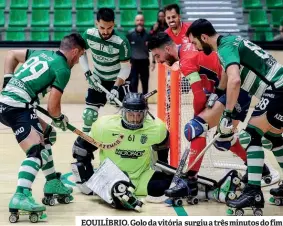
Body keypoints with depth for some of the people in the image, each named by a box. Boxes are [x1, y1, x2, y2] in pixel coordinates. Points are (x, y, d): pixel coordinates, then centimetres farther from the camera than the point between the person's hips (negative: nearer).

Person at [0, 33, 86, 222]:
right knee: (37, 151, -18)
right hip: (16, 108, -9)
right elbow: (52, 107, -7)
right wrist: (60, 119, 14)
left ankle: (53, 185, 32)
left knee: (45, 135, 24)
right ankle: (21, 196, -36)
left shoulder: (42, 54, 19)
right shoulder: (63, 70, -5)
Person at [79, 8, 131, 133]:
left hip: (118, 80, -3)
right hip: (97, 79, 3)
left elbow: (126, 67, -20)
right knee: (89, 113, 1)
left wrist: (116, 87, -30)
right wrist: (87, 73, -9)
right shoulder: (89, 34, -18)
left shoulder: (121, 42, -28)